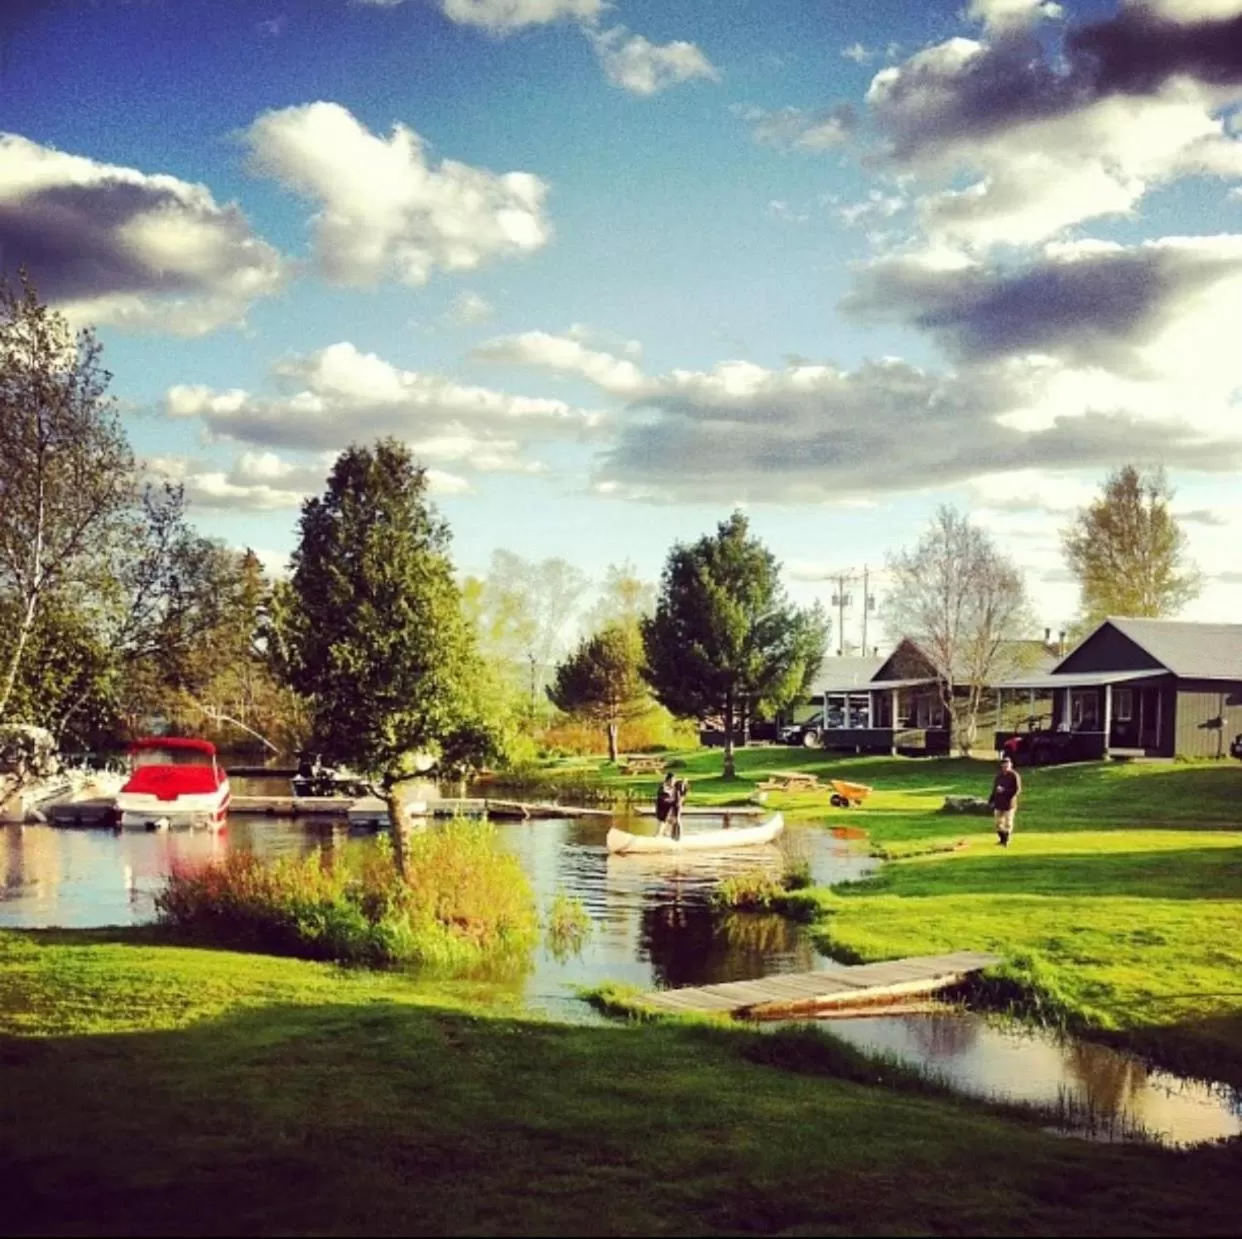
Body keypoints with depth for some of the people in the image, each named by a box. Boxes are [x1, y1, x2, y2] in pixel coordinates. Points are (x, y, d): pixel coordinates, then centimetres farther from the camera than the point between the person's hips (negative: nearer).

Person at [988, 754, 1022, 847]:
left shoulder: (1014, 775, -10)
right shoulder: (999, 775, 10)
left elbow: (1017, 791, -15)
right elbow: (994, 788, 17)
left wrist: (1004, 790, -22)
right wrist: (991, 800, 14)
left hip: (1009, 803, -6)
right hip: (998, 803, 6)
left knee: (1008, 822, 0)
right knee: (998, 822, 11)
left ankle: (1006, 840, 12)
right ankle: (1002, 838, 27)